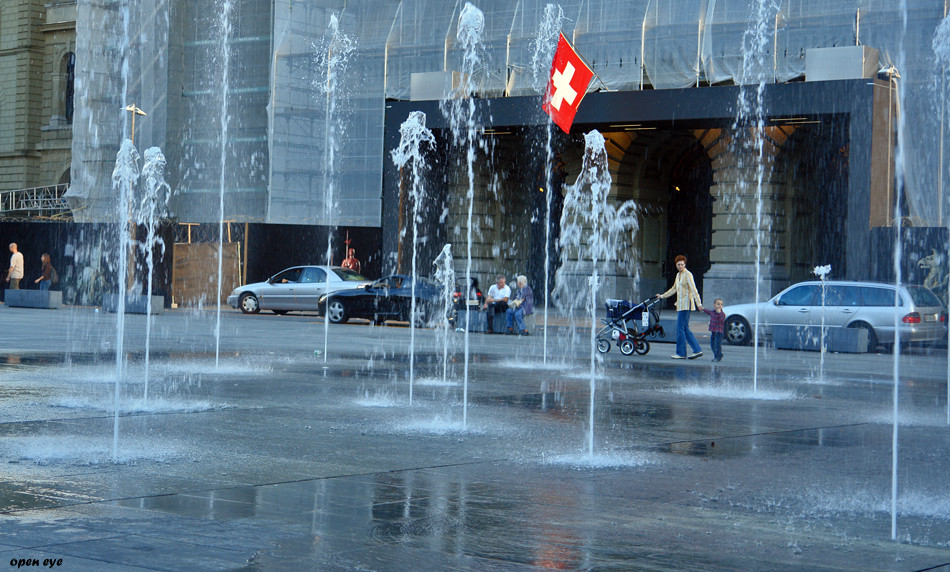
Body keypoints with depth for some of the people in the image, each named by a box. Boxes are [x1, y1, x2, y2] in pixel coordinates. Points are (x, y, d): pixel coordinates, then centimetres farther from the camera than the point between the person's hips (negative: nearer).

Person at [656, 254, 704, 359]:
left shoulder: (688, 274, -8)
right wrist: (662, 296, 37)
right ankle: (697, 350, 9)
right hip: (680, 304, 9)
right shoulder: (678, 275, 17)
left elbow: (694, 290, -16)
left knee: (680, 328, -7)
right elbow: (674, 289, 30)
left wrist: (699, 303, -23)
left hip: (686, 304, -9)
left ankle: (681, 353, -1)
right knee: (685, 329, 7)